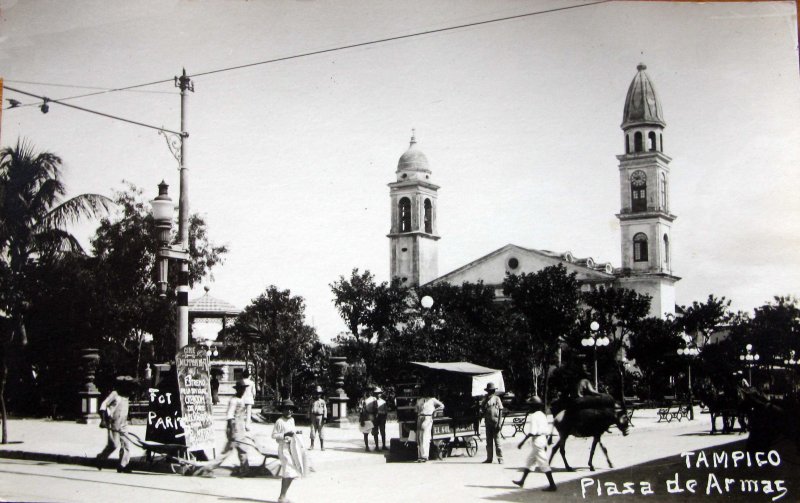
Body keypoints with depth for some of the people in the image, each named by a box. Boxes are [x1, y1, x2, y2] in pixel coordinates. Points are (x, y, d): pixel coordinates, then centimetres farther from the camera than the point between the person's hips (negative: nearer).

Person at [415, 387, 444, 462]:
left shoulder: (432, 400, 10)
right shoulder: (419, 400, 22)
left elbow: (442, 406, 10)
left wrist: (434, 411, 3)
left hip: (428, 418, -5)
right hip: (420, 419, 5)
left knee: (425, 438, -13)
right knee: (419, 438, 0)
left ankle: (424, 456, -16)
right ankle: (420, 456, 3)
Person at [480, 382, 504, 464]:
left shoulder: (496, 399, -2)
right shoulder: (485, 399, 10)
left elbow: (500, 412, -4)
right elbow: (482, 410, 15)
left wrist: (499, 423, -11)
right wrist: (482, 412, -9)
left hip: (495, 422, -5)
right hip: (488, 422, 5)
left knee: (497, 441, -5)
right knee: (488, 442, 8)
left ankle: (500, 458, -1)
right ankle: (489, 458, 13)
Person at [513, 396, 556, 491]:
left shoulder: (534, 416, -15)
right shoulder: (543, 415, 12)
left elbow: (532, 432, -21)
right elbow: (547, 430, 14)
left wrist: (522, 442, -16)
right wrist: (545, 443, 21)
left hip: (537, 441, -10)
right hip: (543, 440, 10)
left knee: (543, 463, -7)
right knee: (530, 460, 19)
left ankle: (552, 485, -8)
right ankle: (522, 481, 28)